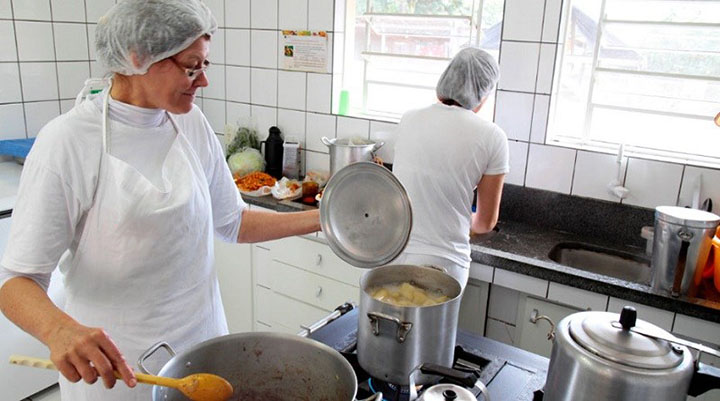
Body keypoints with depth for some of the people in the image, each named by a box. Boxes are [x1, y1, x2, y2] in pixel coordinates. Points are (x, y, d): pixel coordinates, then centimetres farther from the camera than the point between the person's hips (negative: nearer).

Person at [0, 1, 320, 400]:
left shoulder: (192, 123, -3)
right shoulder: (68, 141, -18)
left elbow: (232, 221, 6)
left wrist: (318, 219, -1)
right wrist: (59, 329, -36)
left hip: (202, 338, 5)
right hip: (113, 361, -4)